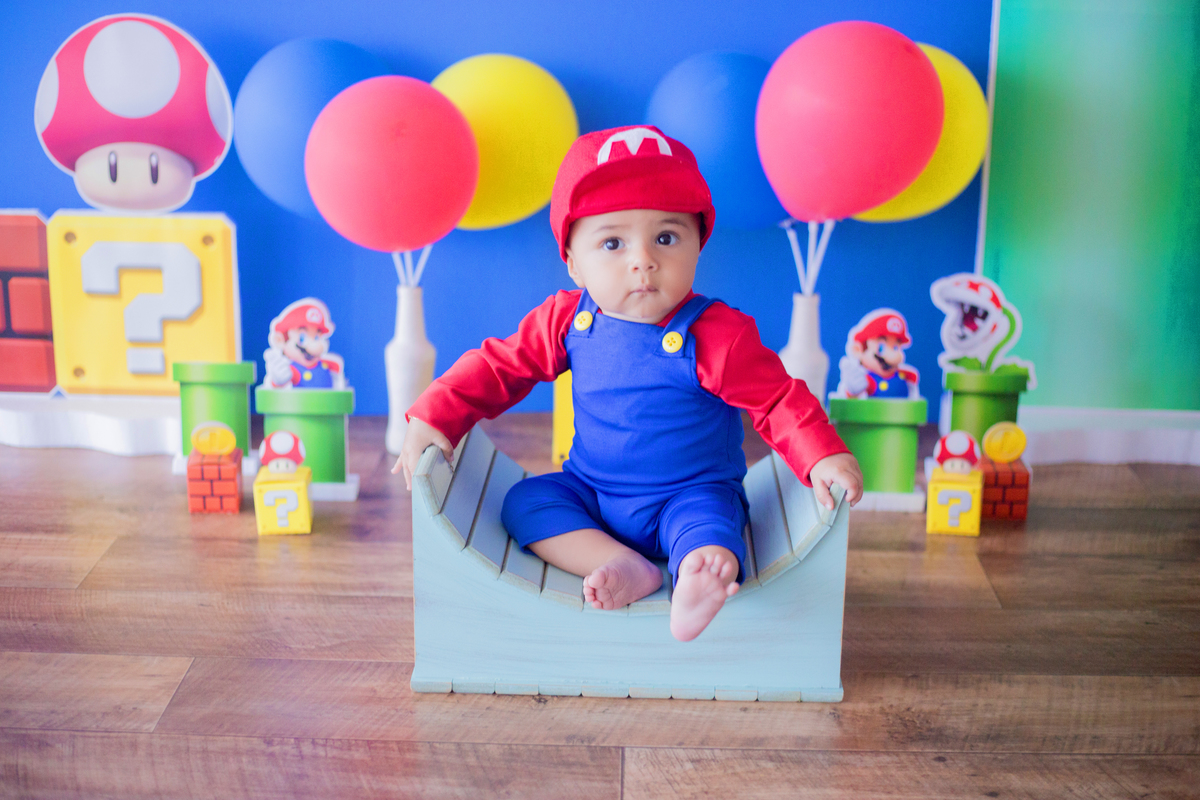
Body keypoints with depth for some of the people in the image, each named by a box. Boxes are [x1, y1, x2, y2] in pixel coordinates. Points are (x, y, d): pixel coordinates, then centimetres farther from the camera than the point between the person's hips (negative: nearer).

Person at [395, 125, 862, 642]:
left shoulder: (716, 334, -18)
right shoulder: (566, 321, -6)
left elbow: (778, 401, -14)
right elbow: (499, 366, 4)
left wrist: (823, 457, -30)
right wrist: (433, 420, -5)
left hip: (691, 495, -5)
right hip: (589, 495, 5)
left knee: (706, 521, -33)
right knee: (524, 502, -13)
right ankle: (627, 568, -29)